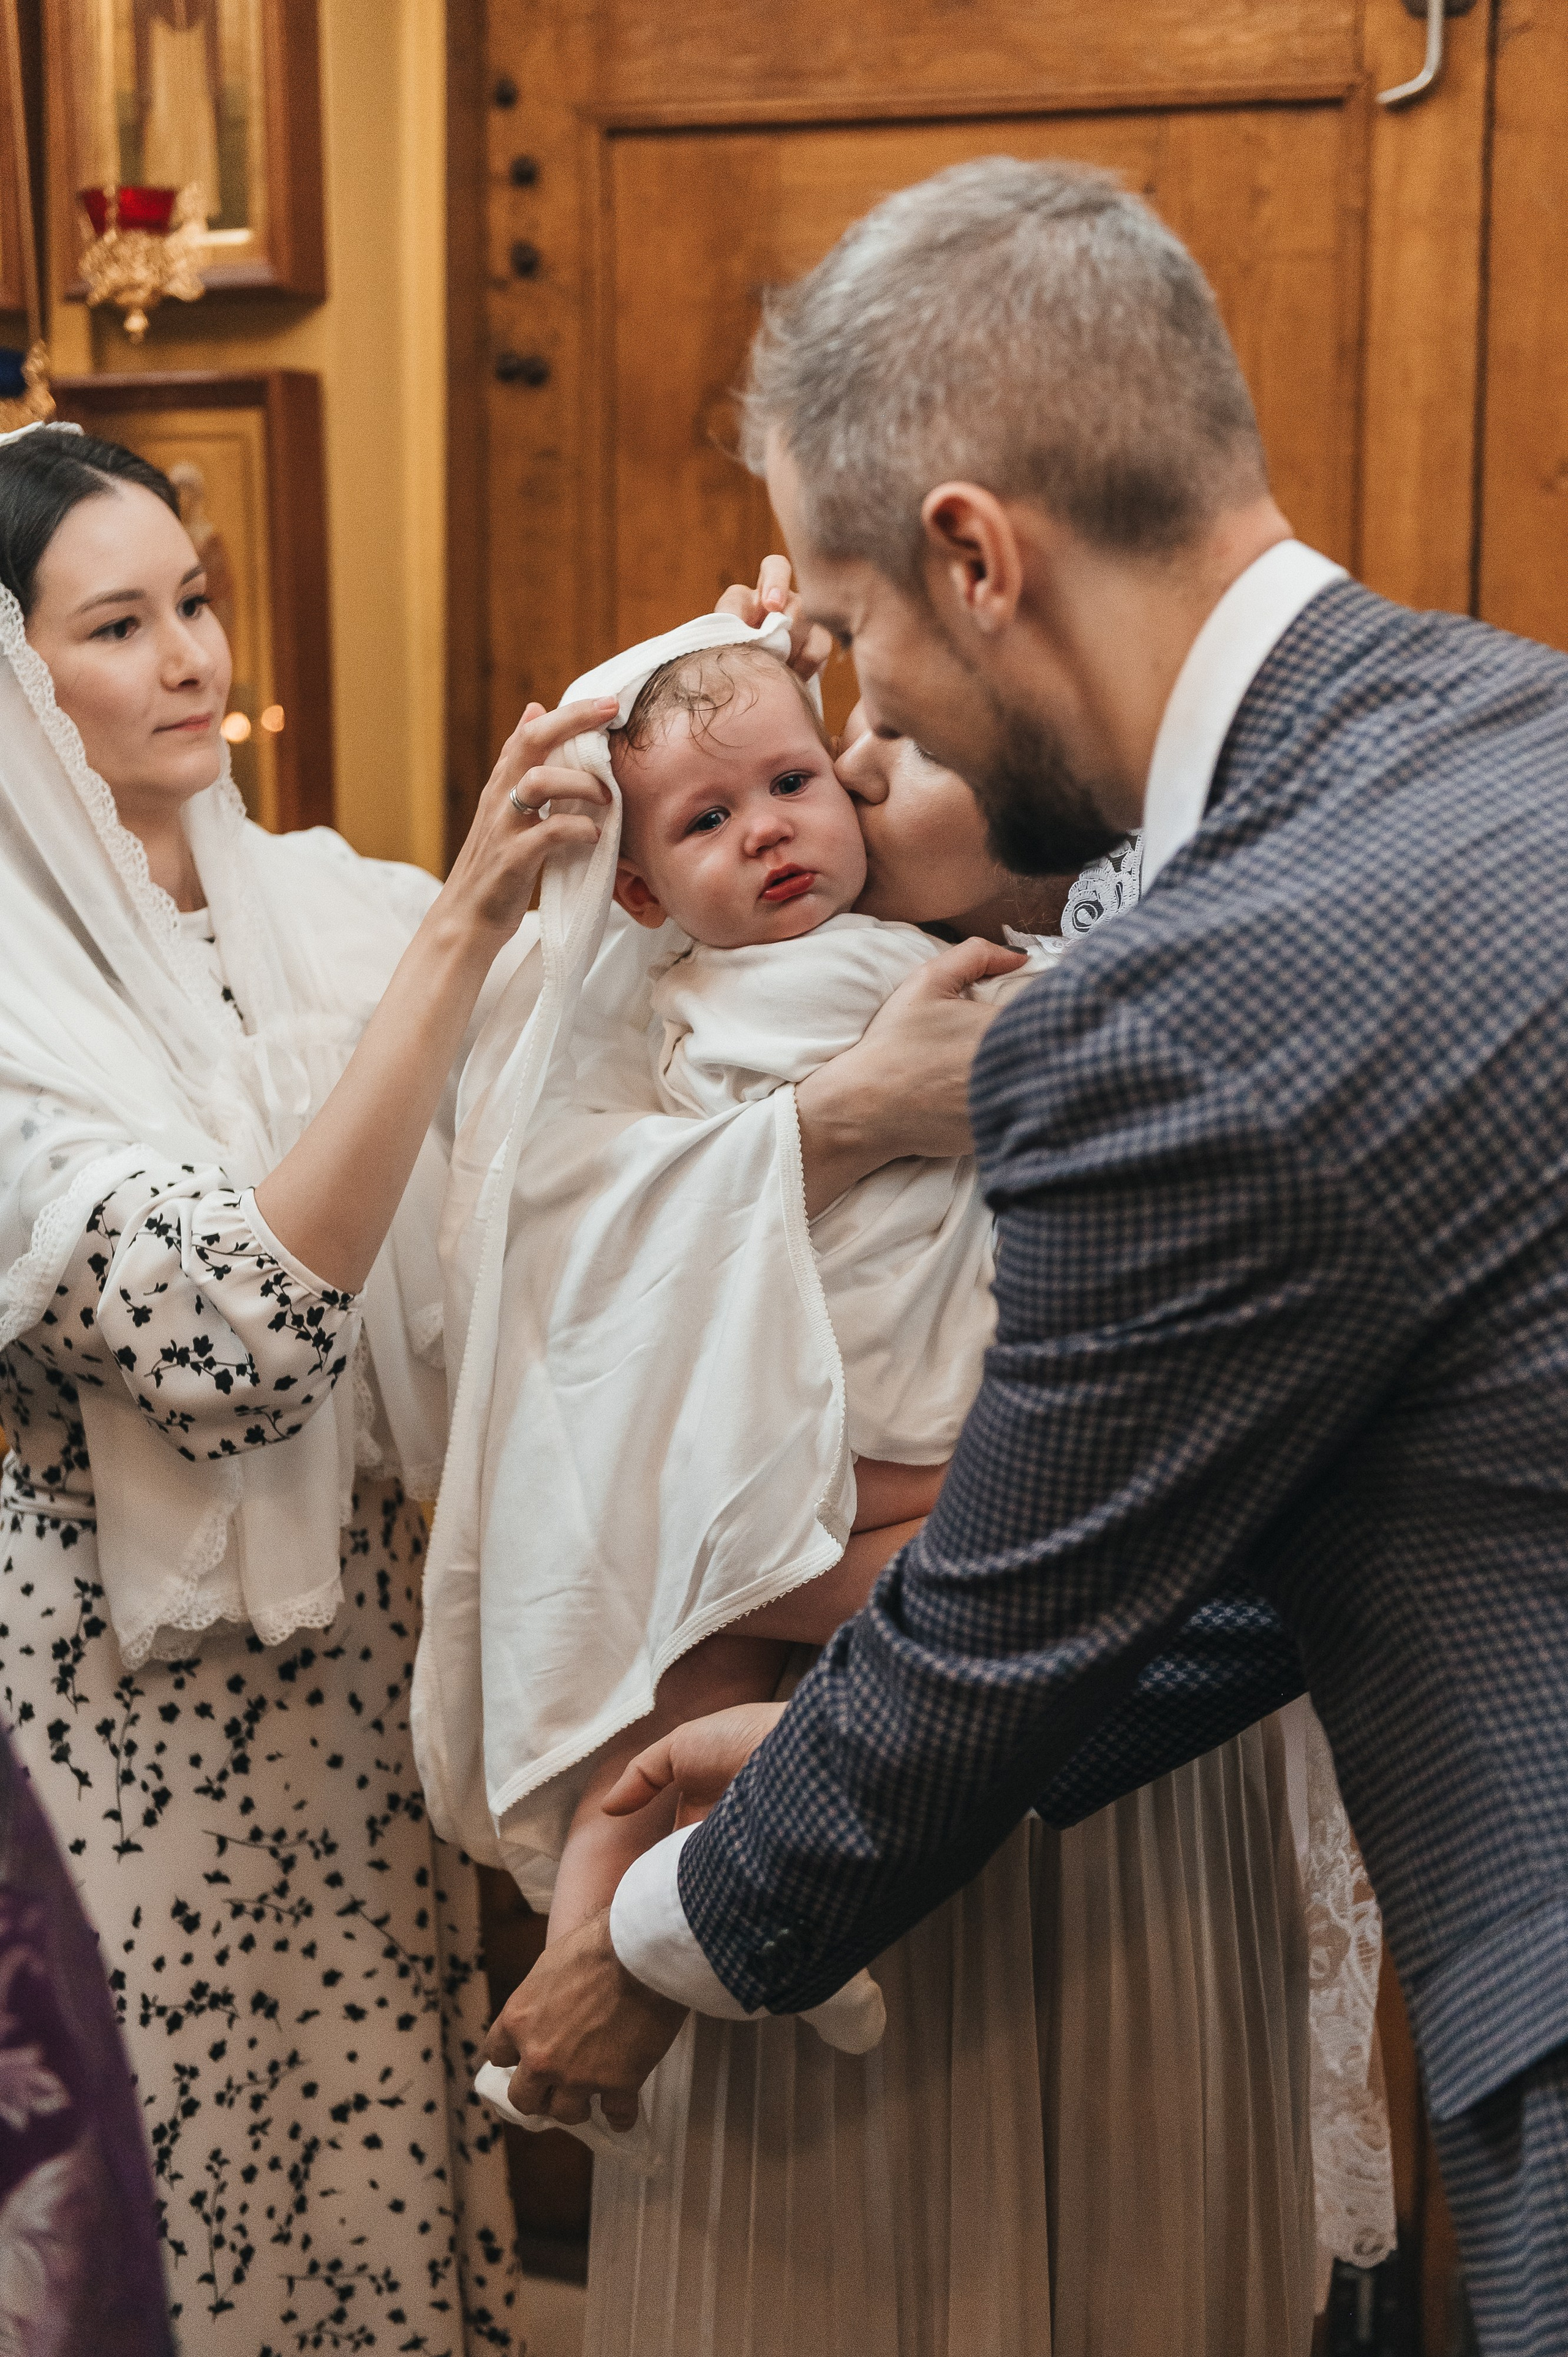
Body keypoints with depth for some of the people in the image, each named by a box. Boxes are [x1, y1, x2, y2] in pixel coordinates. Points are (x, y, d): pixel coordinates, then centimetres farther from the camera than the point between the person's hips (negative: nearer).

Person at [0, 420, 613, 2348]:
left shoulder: (310, 897, 2)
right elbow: (245, 1322, -28)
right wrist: (454, 934, -31)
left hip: (370, 1631, 6)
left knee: (391, 2118, 18)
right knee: (202, 2171, 10)